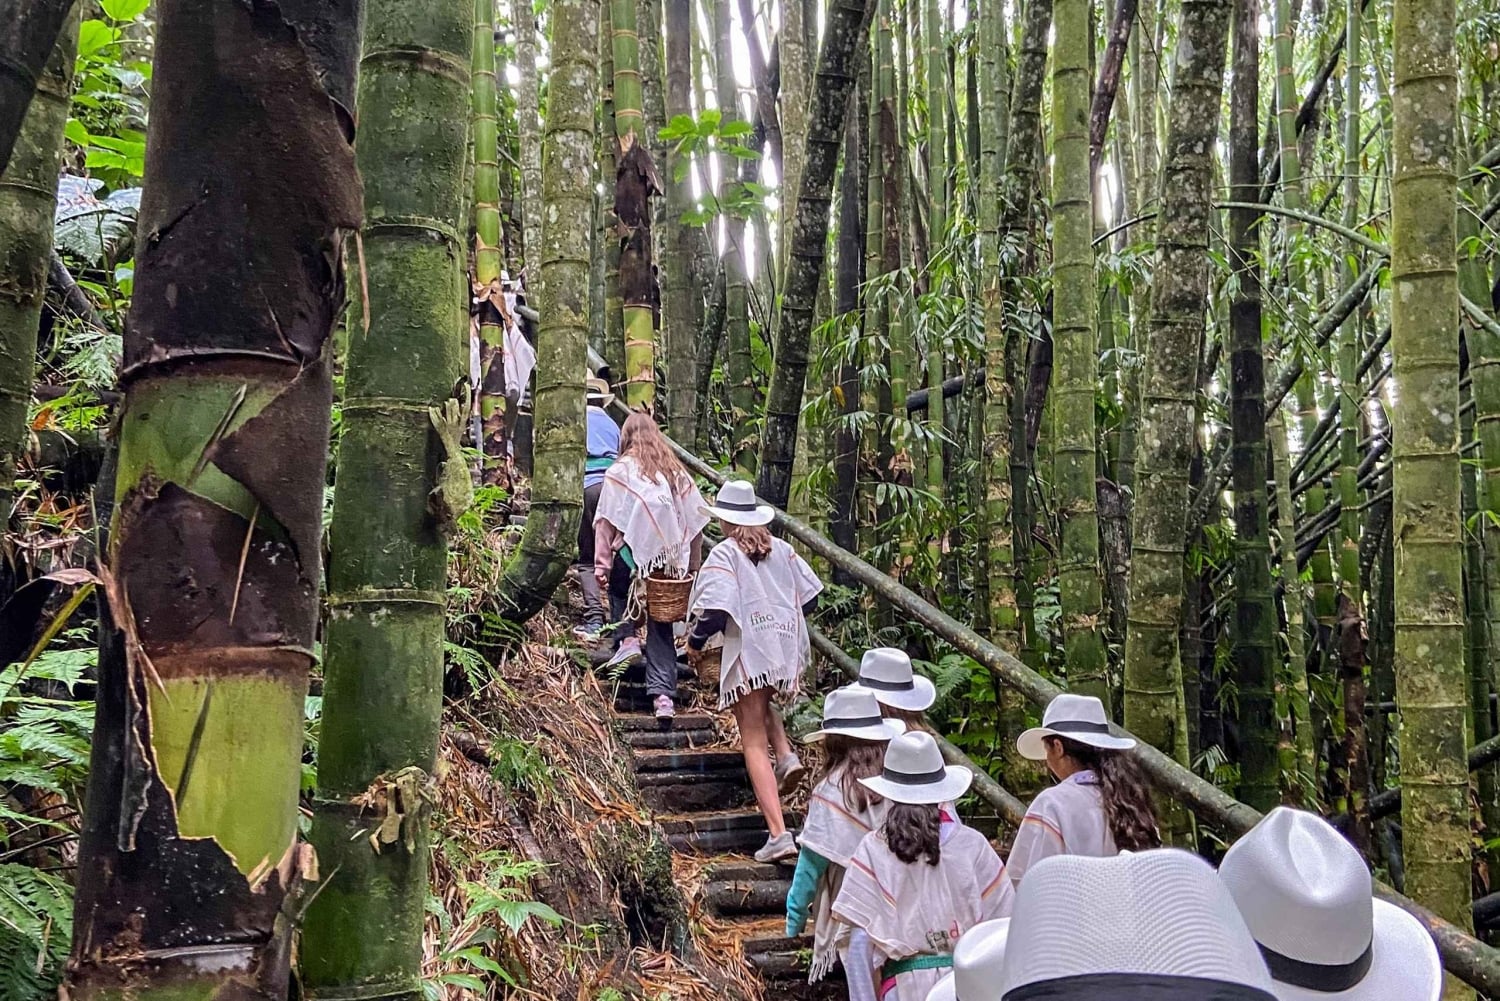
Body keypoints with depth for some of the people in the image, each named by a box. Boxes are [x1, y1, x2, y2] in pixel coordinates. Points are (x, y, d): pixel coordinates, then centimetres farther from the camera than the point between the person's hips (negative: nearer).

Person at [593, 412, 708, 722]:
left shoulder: (620, 470, 1)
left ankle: (626, 639, 8)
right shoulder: (677, 472, 12)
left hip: (634, 554, -3)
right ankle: (663, 694, 0)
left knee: (618, 589, 29)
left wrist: (602, 565, -2)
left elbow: (606, 521, -4)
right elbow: (697, 522, 10)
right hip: (672, 561, 3)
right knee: (661, 629, 8)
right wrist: (691, 567, 17)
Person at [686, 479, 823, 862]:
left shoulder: (724, 553, -8)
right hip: (787, 652, 6)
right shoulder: (781, 549, 9)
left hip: (749, 653, -6)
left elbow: (716, 609, -17)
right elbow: (810, 595, 10)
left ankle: (778, 834, -7)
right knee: (762, 705, 35)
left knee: (754, 742, 1)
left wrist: (696, 641, 0)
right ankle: (786, 756, 7)